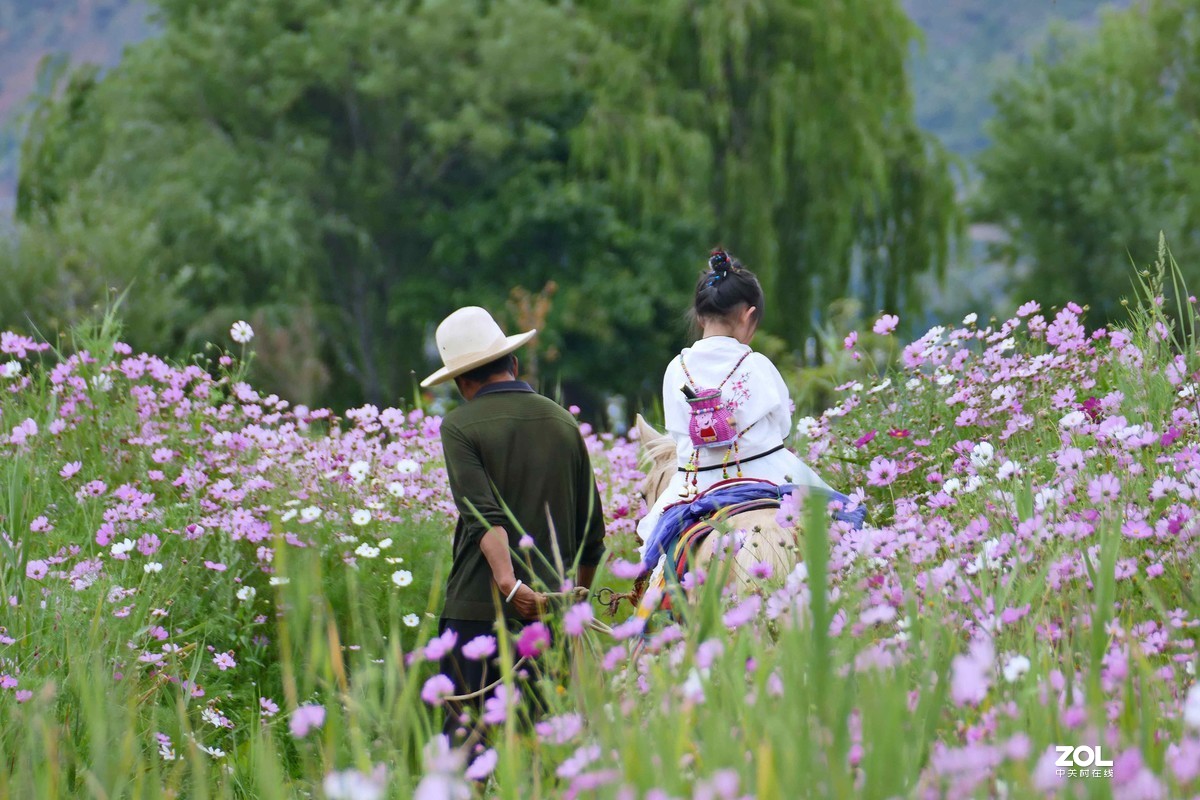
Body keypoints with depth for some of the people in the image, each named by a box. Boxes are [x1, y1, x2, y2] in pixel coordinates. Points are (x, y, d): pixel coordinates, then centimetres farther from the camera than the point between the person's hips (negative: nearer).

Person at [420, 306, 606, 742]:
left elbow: (485, 516, -18)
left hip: (477, 609, -4)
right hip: (552, 612, 4)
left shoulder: (460, 426, -4)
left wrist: (510, 584, -27)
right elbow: (592, 531, 14)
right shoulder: (565, 424, 11)